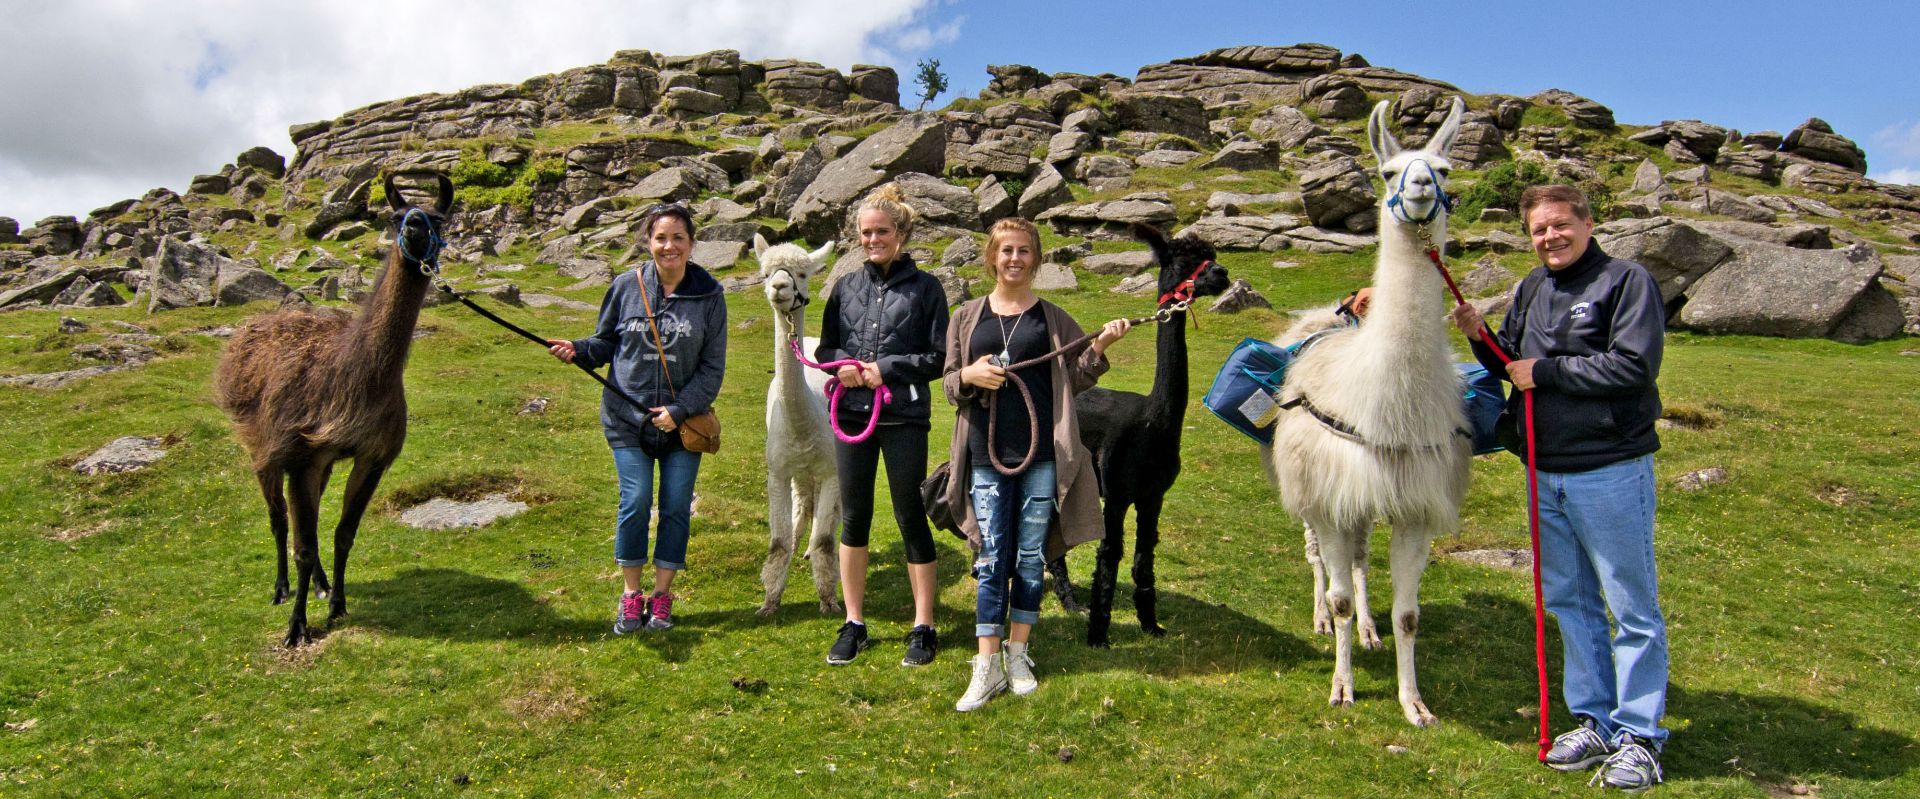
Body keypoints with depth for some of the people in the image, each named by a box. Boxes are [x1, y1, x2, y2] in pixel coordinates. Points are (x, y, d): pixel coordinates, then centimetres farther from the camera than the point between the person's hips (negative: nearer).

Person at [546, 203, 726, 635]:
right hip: (627, 419, 0)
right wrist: (578, 350, -12)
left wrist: (679, 410, -12)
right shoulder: (626, 286, 0)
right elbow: (606, 343, 9)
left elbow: (712, 368, -2)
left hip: (683, 421, 0)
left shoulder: (708, 295, -2)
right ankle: (631, 595, 14)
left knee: (676, 506, 4)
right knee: (635, 502, -2)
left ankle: (661, 595, 18)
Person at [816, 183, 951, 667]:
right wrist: (842, 365, -7)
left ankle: (923, 627, 14)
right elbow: (825, 346, 15)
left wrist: (887, 367, -12)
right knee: (853, 519, 9)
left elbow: (939, 357, -2)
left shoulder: (925, 288, 0)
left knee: (911, 518, 2)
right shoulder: (846, 286, 10)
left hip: (904, 416, -3)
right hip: (852, 414, 4)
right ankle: (854, 624, 21)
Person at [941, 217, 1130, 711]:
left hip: (1042, 455, 0)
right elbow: (949, 384, 11)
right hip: (986, 456, 0)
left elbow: (1075, 381, 9)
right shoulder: (967, 318, 8)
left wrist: (1100, 347, -8)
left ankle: (1017, 653, 22)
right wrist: (969, 377, -12)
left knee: (1031, 559, 7)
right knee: (991, 561, 1)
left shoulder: (1052, 318, 7)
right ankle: (988, 667, 7)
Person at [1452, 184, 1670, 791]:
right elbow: (1513, 364, 20)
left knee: (1633, 607, 3)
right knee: (1569, 601, 14)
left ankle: (1640, 736, 13)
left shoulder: (1627, 281, -8)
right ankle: (1596, 722, 27)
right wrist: (1483, 339, 0)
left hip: (1610, 471, -7)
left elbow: (1634, 366, -20)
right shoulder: (1532, 289, 12)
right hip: (1547, 473, 7)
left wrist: (1545, 370, -15)